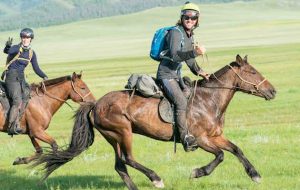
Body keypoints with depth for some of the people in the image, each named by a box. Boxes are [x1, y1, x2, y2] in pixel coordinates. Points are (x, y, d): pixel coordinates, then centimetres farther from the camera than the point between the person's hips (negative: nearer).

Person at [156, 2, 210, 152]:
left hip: (177, 75, 10)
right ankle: (185, 138, -27)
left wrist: (199, 72, 10)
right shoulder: (176, 32, -17)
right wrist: (195, 52, -40)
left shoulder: (189, 35, 12)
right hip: (166, 74, -10)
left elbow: (188, 57, 22)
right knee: (181, 101, -25)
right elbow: (175, 55, -29)